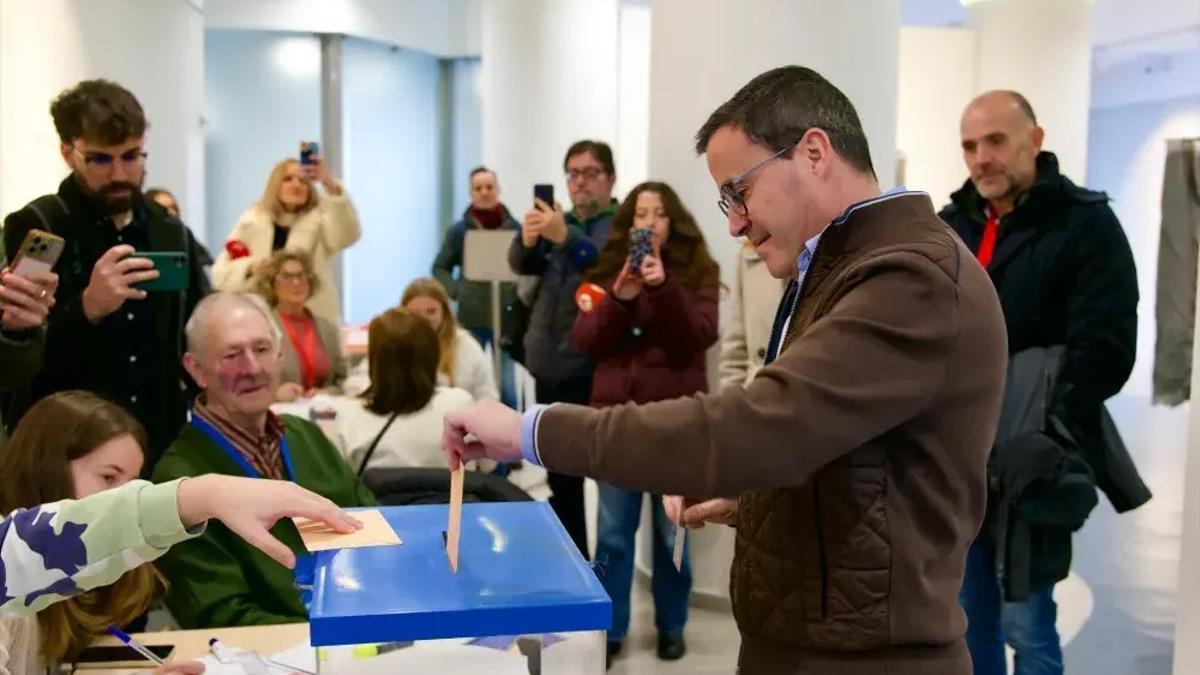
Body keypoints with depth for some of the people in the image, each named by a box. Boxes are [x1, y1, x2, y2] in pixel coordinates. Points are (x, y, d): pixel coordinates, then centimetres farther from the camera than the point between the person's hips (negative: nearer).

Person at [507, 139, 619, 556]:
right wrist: (527, 239, -21)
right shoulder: (558, 222, 16)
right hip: (550, 366, 7)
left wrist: (565, 236, -37)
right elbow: (522, 265, 1)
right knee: (560, 475, 14)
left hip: (593, 372, -7)